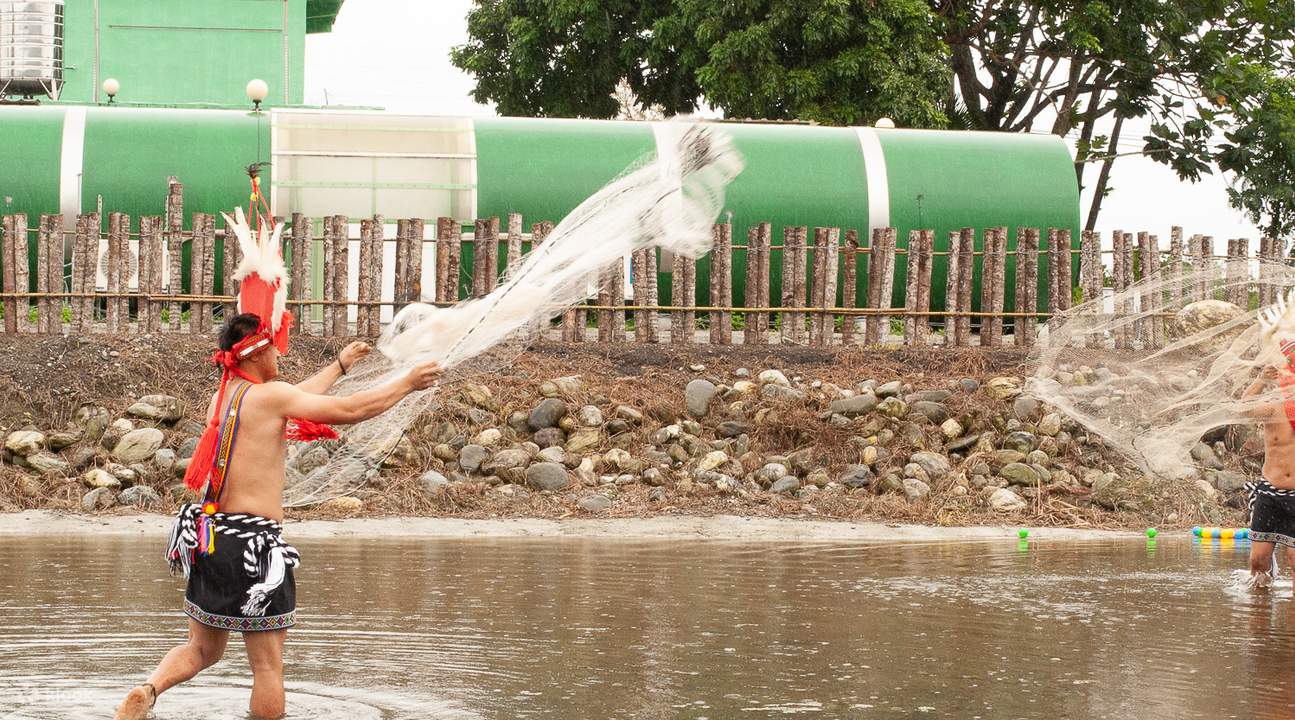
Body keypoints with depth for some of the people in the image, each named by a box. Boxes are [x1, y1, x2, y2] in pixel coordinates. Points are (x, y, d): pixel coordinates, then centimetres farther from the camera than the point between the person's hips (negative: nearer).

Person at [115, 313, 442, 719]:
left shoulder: (221, 398, 13)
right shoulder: (268, 395, -10)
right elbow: (349, 411, -7)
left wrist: (339, 366, 42)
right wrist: (407, 384, 7)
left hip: (209, 540, 8)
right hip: (254, 542, -8)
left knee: (202, 650, 17)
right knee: (268, 666, 0)